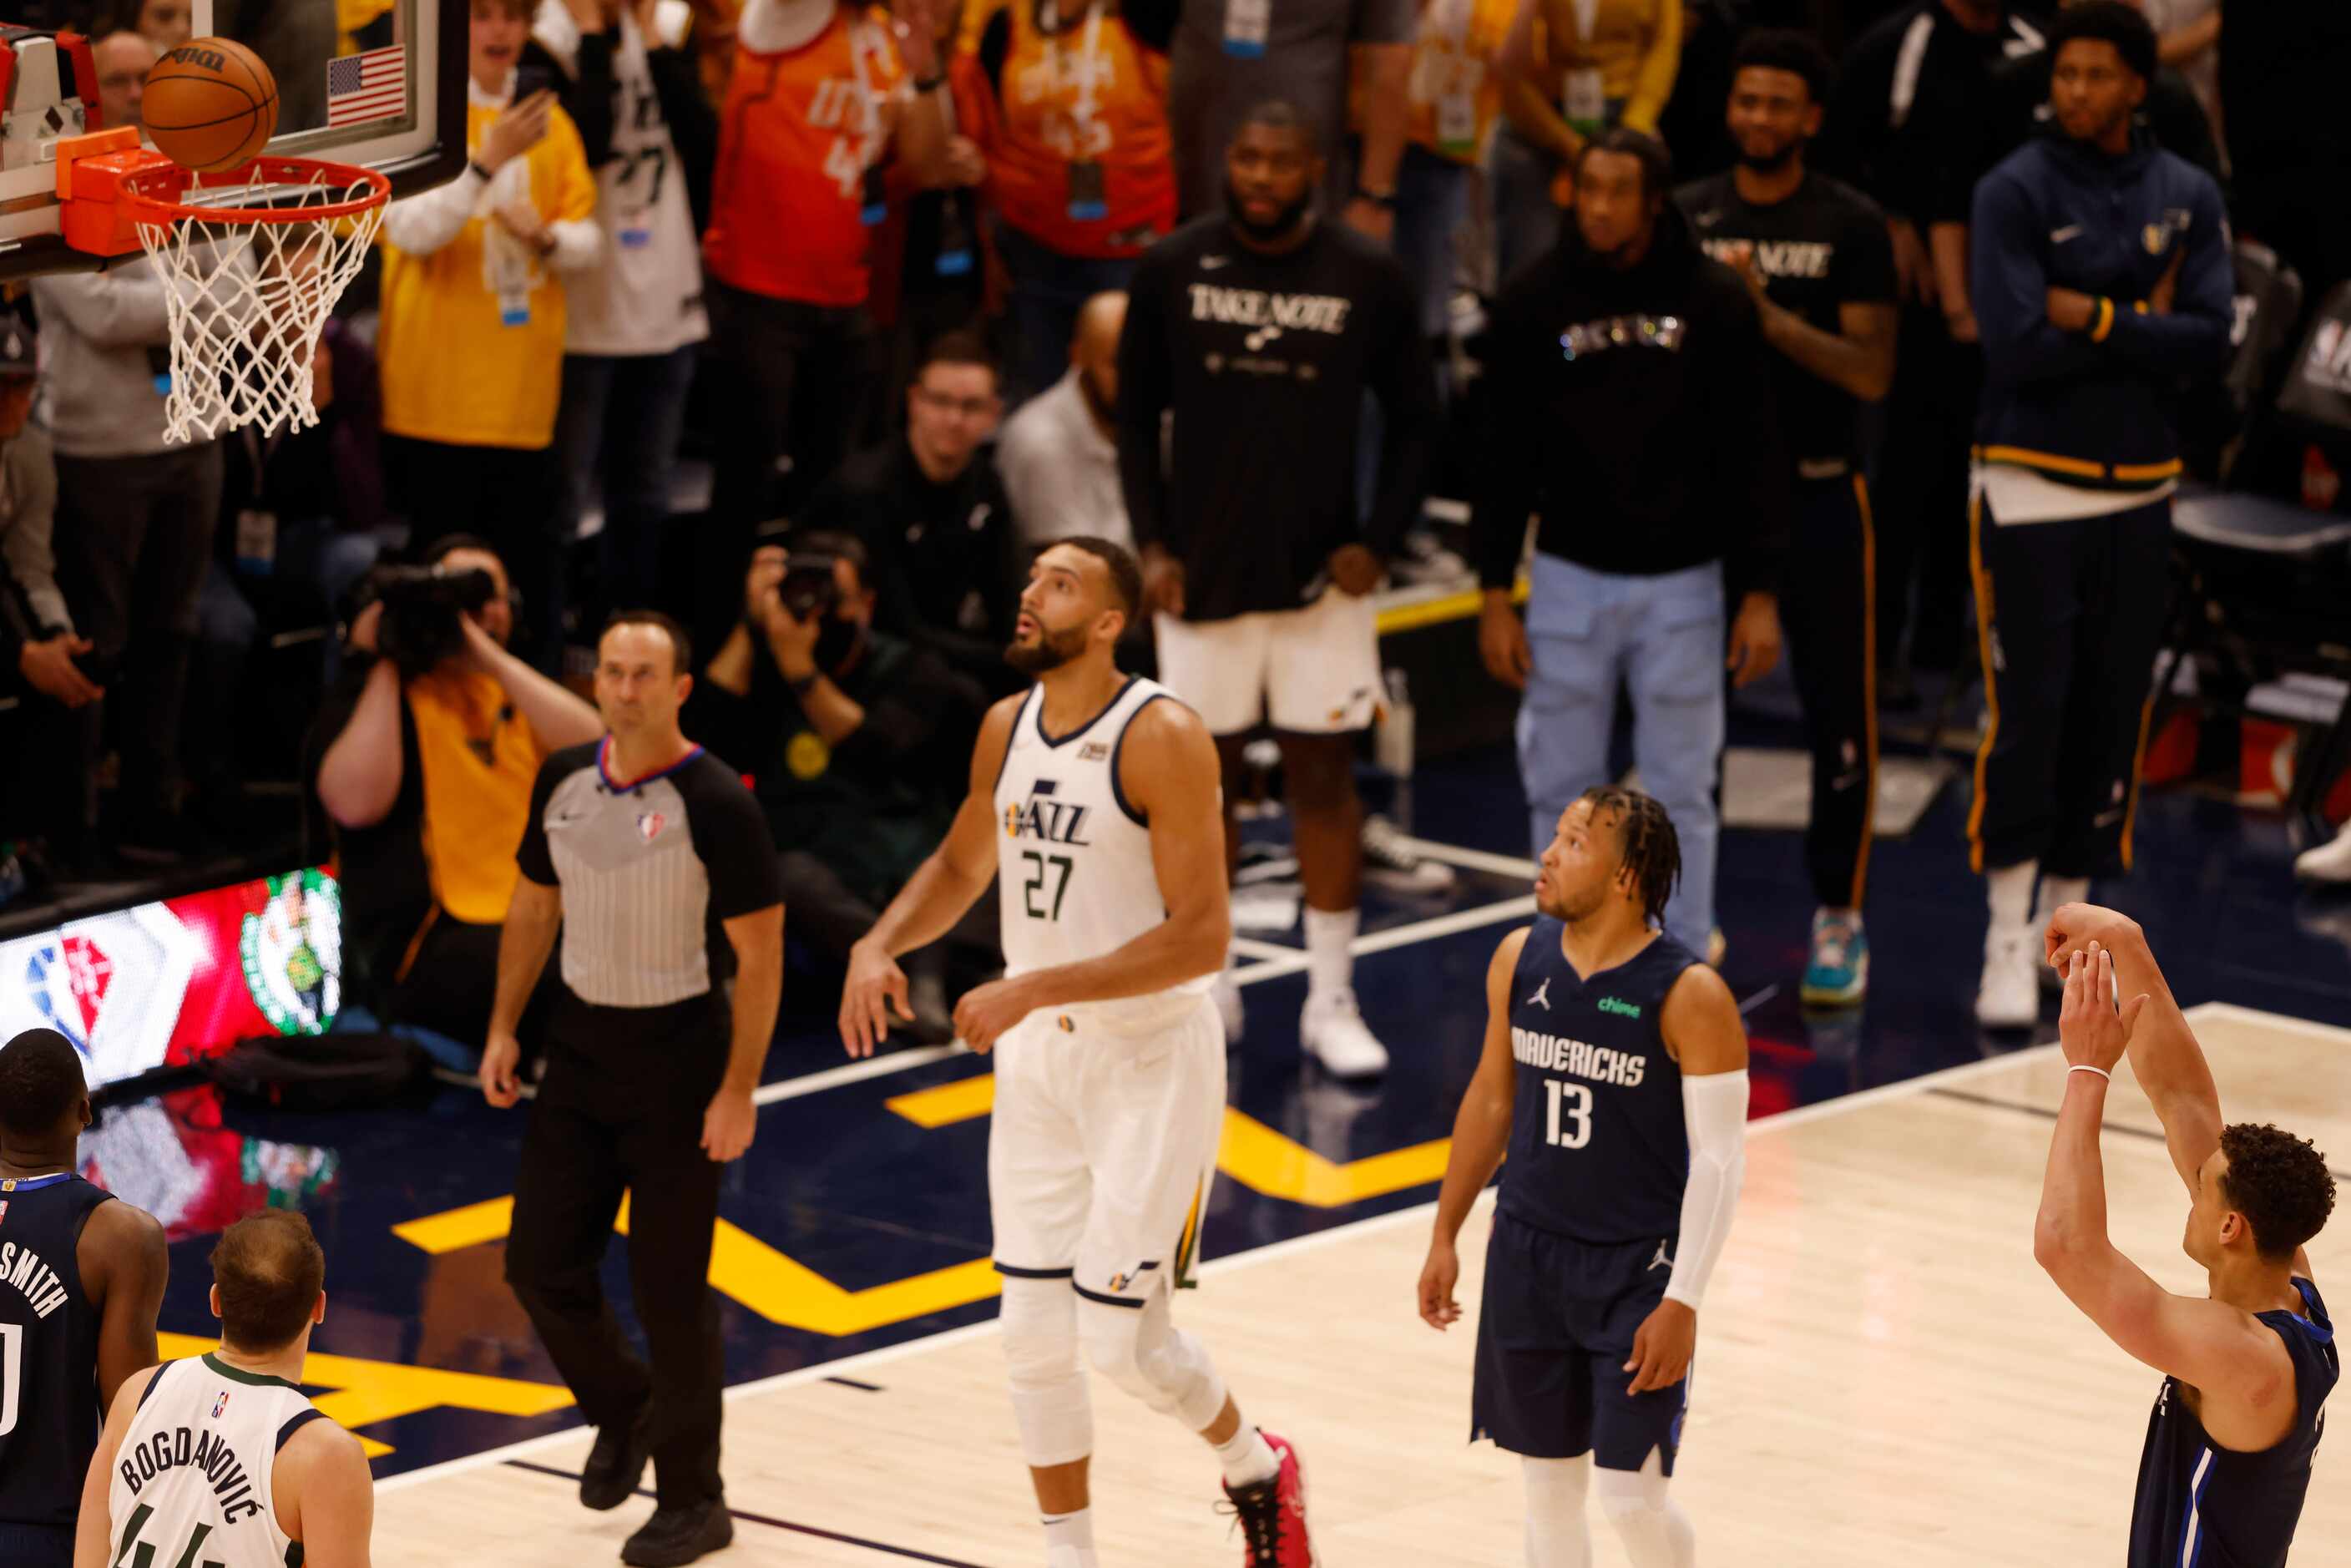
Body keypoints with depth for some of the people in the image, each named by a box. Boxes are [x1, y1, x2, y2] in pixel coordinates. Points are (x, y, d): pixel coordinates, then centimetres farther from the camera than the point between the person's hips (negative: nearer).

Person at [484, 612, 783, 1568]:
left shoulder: (715, 804, -15)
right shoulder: (564, 782, 2)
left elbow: (760, 953, -13)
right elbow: (534, 906, 16)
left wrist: (739, 1091, -16)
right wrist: (504, 1028, 9)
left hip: (677, 1057, -6)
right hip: (581, 1047, 6)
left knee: (671, 1289, -2)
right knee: (541, 1265, 4)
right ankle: (623, 1413, 32)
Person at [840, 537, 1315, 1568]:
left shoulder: (1162, 738, -19)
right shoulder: (1006, 728, 3)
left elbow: (1202, 938, -23)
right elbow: (961, 867, 20)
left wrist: (1033, 989, -27)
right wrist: (878, 946, 0)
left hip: (1150, 1057, -7)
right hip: (1037, 1056, 7)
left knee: (1120, 1336, -5)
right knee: (1034, 1334, 7)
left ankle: (1257, 1469, 24)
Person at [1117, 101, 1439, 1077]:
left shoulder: (1368, 280, -4)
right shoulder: (1172, 270, -2)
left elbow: (1413, 421, 4)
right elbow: (1137, 415, 5)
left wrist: (1379, 541, -7)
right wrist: (1152, 544, -3)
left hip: (1320, 573, -1)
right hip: (1202, 572, 1)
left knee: (1323, 774, 2)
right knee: (1204, 772, 7)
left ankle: (1330, 1000, 8)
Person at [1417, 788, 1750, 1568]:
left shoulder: (1690, 996, -17)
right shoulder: (1521, 960, 0)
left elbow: (1720, 1159, -14)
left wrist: (1683, 1302, -17)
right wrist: (1445, 1236, 14)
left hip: (1638, 1269, -5)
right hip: (1528, 1257, 5)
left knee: (1632, 1494, -5)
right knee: (1549, 1485, 11)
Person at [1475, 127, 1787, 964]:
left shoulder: (1714, 299, -6)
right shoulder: (1534, 303, -3)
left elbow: (1753, 451, -2)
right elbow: (1505, 455, 3)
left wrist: (1760, 592, -5)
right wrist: (1495, 593, 0)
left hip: (1681, 579, -1)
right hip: (1571, 574, 1)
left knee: (1680, 793, 4)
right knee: (1562, 788, 4)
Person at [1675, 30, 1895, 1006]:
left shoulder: (1851, 227, -3)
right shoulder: (1686, 218, 5)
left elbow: (1873, 374, -11)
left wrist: (1771, 315, -20)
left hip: (1817, 495, -2)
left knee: (1838, 717, 0)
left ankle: (1839, 915, 11)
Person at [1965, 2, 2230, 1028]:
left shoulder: (2187, 198, 6)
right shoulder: (2015, 193, -6)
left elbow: (2210, 341, -5)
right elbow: (2015, 344, -17)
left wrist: (2092, 317, -15)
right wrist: (2144, 327, -9)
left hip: (2140, 489, 4)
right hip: (2032, 486, -4)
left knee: (2113, 717, 6)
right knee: (2027, 712, -8)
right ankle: (2007, 942, -3)